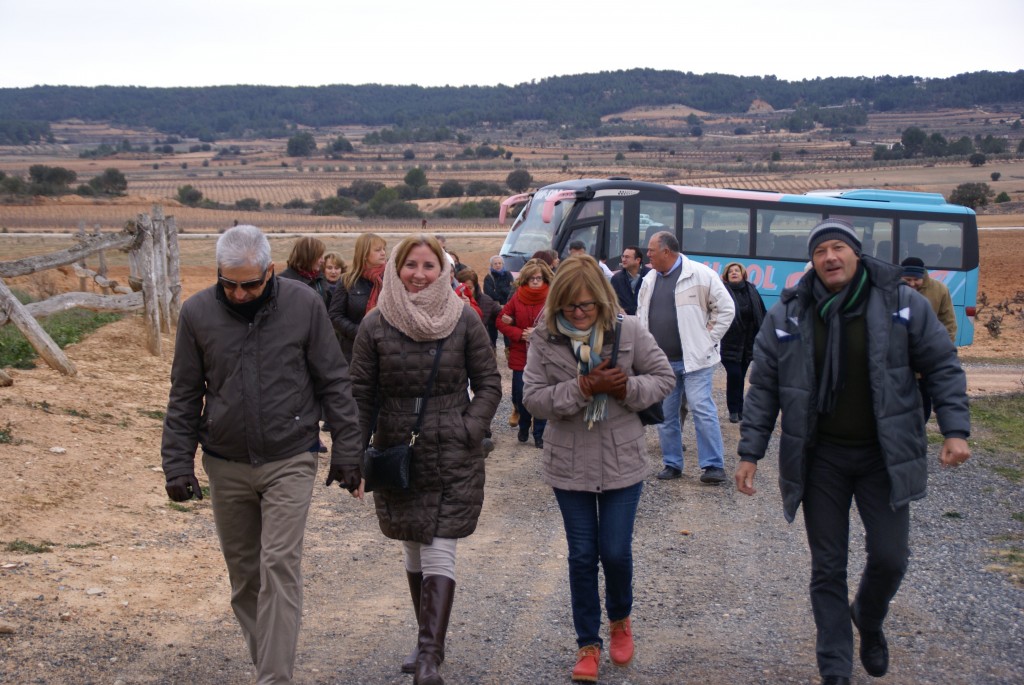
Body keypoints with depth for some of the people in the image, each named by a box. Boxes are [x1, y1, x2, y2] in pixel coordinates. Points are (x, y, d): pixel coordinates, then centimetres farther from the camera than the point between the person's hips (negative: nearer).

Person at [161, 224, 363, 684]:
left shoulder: (304, 305, -8)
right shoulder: (197, 312, -4)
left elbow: (333, 383, -2)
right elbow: (184, 395, 3)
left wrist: (346, 452, -3)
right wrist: (178, 464, 0)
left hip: (289, 461, -3)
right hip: (226, 465, 3)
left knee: (279, 567, -10)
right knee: (243, 573, 12)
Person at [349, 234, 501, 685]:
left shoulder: (464, 321, -3)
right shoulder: (376, 325, -1)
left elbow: (488, 384, 2)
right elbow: (362, 394, 2)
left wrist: (469, 431, -10)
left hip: (452, 460, -2)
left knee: (439, 553, -8)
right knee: (412, 550, 13)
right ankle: (429, 640, 27)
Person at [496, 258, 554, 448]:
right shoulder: (517, 297, 1)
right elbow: (501, 321, 3)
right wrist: (520, 334, -10)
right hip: (520, 355, 2)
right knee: (520, 395, 7)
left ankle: (539, 434, 14)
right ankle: (524, 428, 31)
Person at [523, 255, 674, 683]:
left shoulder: (628, 331, -8)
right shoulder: (545, 339, -8)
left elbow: (664, 378, 0)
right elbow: (533, 399, -11)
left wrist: (627, 389, -18)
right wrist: (582, 388, -23)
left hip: (621, 462, 0)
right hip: (569, 465, 0)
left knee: (615, 551, 3)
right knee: (582, 556, 7)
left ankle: (620, 619, 34)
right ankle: (588, 644, 23)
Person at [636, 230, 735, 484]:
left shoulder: (700, 275, -9)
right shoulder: (649, 280, 10)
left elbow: (726, 309, -6)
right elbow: (641, 315, 21)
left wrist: (708, 339, -7)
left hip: (694, 359, -6)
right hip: (660, 361, 6)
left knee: (702, 409, -9)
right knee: (665, 414, 9)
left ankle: (713, 465, -3)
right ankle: (672, 463, 20)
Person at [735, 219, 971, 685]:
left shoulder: (902, 304, -4)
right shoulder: (788, 315, -3)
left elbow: (943, 367, 1)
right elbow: (763, 388, 2)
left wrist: (955, 430, -9)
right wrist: (750, 453, -1)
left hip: (884, 455, 0)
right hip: (820, 458, 0)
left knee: (889, 556, 0)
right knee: (827, 568, 5)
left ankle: (869, 620, 35)